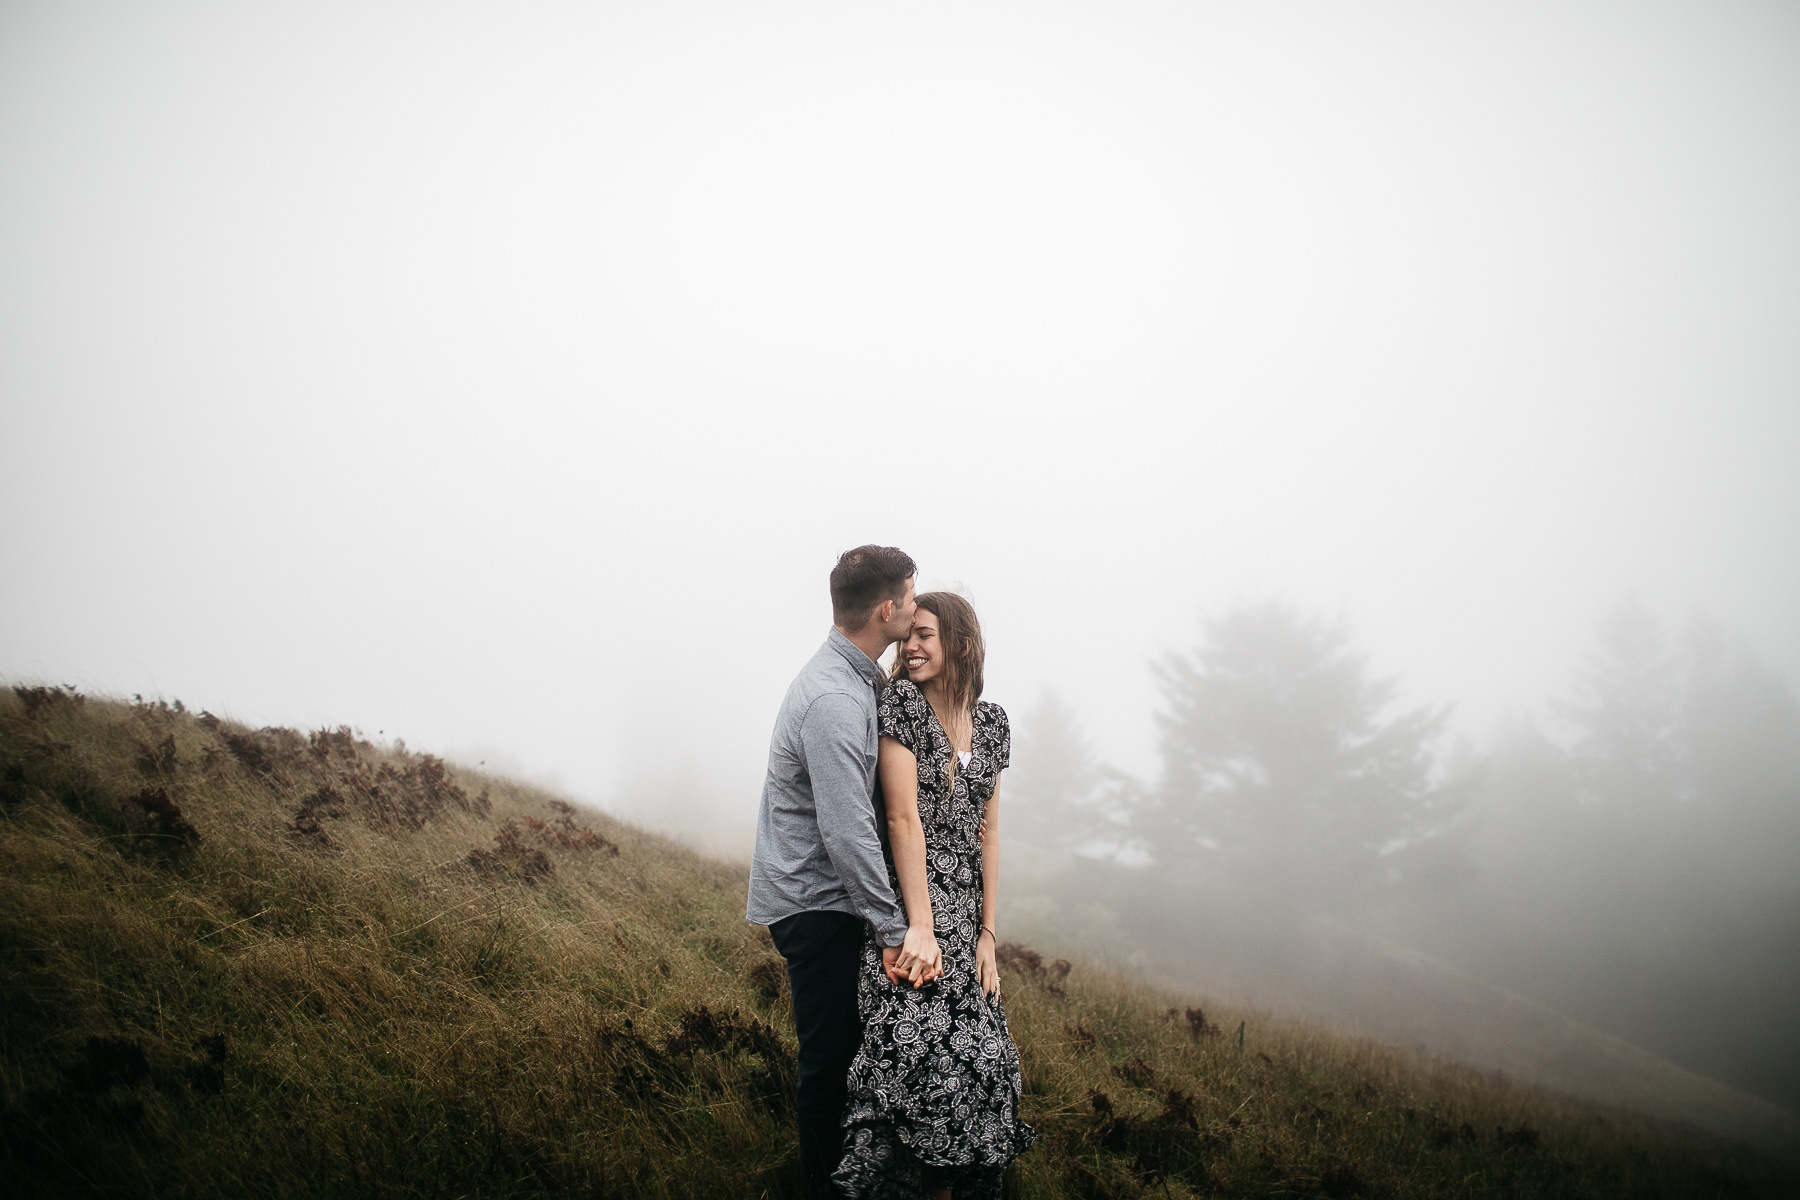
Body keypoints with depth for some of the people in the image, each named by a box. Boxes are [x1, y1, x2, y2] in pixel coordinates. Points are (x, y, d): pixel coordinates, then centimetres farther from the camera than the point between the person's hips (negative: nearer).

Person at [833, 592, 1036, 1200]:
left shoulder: (990, 721, 11)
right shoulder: (901, 701, -5)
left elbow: (987, 830, 10)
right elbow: (903, 816, -11)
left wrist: (987, 933, 3)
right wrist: (921, 928, -16)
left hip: (967, 914, 5)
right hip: (911, 900, -5)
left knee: (974, 1054, -1)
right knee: (914, 1053, -15)